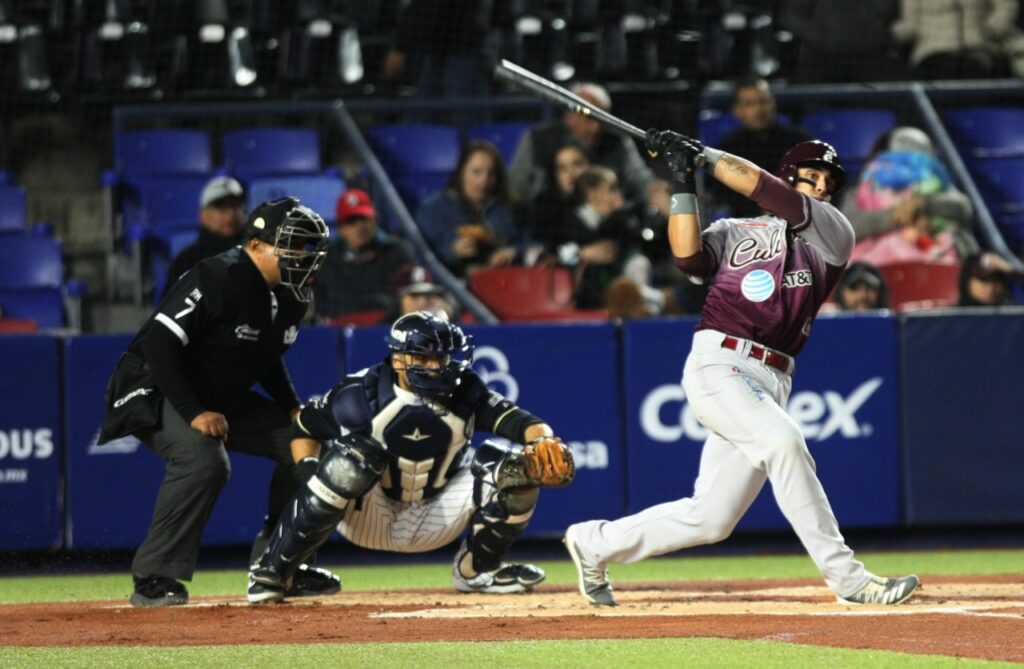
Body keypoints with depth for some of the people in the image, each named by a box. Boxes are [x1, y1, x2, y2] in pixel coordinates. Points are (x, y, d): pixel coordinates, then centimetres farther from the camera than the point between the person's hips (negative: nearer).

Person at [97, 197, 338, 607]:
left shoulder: (292, 297, 1)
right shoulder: (217, 279, -26)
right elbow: (159, 343, -29)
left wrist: (294, 408, 2)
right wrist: (193, 413, -32)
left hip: (226, 400, 9)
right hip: (156, 392, -9)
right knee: (204, 458, -34)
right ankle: (154, 578, -26)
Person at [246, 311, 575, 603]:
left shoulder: (465, 395, -9)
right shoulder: (362, 394, -16)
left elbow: (518, 420, -18)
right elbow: (303, 428, -5)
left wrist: (542, 438, -40)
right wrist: (312, 474, -22)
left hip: (433, 519, 3)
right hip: (366, 517, -3)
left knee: (514, 468, -14)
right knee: (353, 456, -37)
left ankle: (477, 569, 10)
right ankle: (271, 570, -24)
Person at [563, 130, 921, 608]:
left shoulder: (834, 235, 15)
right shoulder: (734, 233, 16)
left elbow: (772, 194, 2)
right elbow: (688, 256, -4)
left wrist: (706, 156, 3)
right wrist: (683, 186, -6)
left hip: (771, 384, 4)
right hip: (718, 366, -4)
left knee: (711, 519, 1)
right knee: (783, 441, -30)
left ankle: (594, 544, 21)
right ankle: (846, 577, -28)